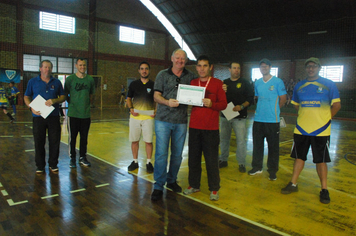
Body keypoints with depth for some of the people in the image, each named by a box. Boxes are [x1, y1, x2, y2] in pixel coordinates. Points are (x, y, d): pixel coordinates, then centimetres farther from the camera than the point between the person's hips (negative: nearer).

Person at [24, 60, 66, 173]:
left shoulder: (57, 82, 8)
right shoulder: (33, 82, 6)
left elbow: (63, 97, 9)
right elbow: (26, 97, 8)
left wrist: (54, 101, -12)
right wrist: (32, 108, -10)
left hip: (54, 116, 1)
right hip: (38, 116, -1)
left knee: (55, 141, 5)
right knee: (39, 142, 5)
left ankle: (53, 164, 20)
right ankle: (40, 165, 19)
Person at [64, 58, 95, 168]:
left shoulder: (90, 79, 6)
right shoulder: (70, 79, -2)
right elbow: (65, 95, 6)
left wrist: (87, 103, 7)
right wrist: (72, 104, 0)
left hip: (86, 114, 2)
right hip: (73, 114, -2)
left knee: (84, 137, 9)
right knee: (72, 137, 4)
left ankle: (82, 157, 22)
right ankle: (72, 158, 17)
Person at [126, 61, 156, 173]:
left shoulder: (153, 85, 4)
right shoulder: (133, 84, 8)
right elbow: (129, 98, 13)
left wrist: (156, 111, -8)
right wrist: (131, 108, -5)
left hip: (148, 117, -2)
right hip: (135, 117, 2)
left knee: (148, 141, 0)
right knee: (134, 140, 7)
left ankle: (149, 162, 16)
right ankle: (135, 161, 23)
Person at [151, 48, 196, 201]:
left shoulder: (190, 76, 9)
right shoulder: (163, 74, 5)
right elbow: (156, 96, 0)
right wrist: (167, 102, -19)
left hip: (181, 121, 2)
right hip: (163, 120, -2)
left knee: (177, 154, 10)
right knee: (161, 154, -5)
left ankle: (171, 181, 28)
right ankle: (158, 186, 6)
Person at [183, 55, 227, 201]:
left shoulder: (217, 83, 1)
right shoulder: (192, 83, 11)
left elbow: (223, 104, -3)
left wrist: (211, 104, -21)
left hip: (211, 128, -3)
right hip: (194, 127, 3)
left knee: (212, 160, 2)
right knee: (193, 158, 9)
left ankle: (214, 189, 17)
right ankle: (194, 185, 25)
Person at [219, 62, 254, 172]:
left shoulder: (245, 83, 3)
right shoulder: (224, 83, 13)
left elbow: (250, 99, -1)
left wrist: (241, 106, -17)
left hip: (239, 117, -3)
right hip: (225, 115, 3)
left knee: (241, 140, -3)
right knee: (224, 139, 9)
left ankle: (241, 163, 10)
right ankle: (223, 160, 24)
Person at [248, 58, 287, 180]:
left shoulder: (278, 81, -3)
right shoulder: (257, 83, 11)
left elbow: (283, 98, 0)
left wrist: (274, 110, 4)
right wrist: (261, 108, 9)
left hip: (272, 120, -4)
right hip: (258, 119, 5)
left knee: (273, 146, 2)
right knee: (257, 144, 11)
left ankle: (272, 170, 15)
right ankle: (257, 167, 25)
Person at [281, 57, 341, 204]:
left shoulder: (329, 85, -2)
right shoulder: (299, 86, 8)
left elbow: (336, 105, 0)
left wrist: (324, 118, -1)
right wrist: (305, 117, 8)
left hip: (321, 130, -3)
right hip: (301, 129, 3)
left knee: (321, 160, 4)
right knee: (299, 157, 10)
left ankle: (324, 189, 17)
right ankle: (293, 184, 21)